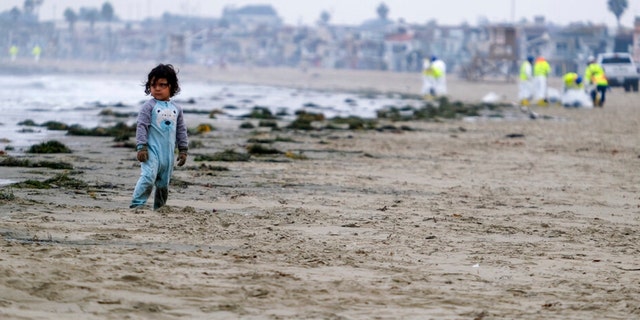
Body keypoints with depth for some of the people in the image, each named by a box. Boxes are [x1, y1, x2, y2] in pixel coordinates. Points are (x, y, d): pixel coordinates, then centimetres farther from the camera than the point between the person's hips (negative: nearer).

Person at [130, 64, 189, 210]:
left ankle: (159, 207, 25)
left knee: (164, 183, 11)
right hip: (152, 150, -5)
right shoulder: (149, 106, -4)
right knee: (148, 177, -21)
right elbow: (142, 126, -8)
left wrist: (183, 150, 12)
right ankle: (136, 205, -19)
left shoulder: (176, 109, 10)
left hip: (168, 152, 5)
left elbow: (181, 130, 16)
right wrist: (141, 147, -15)